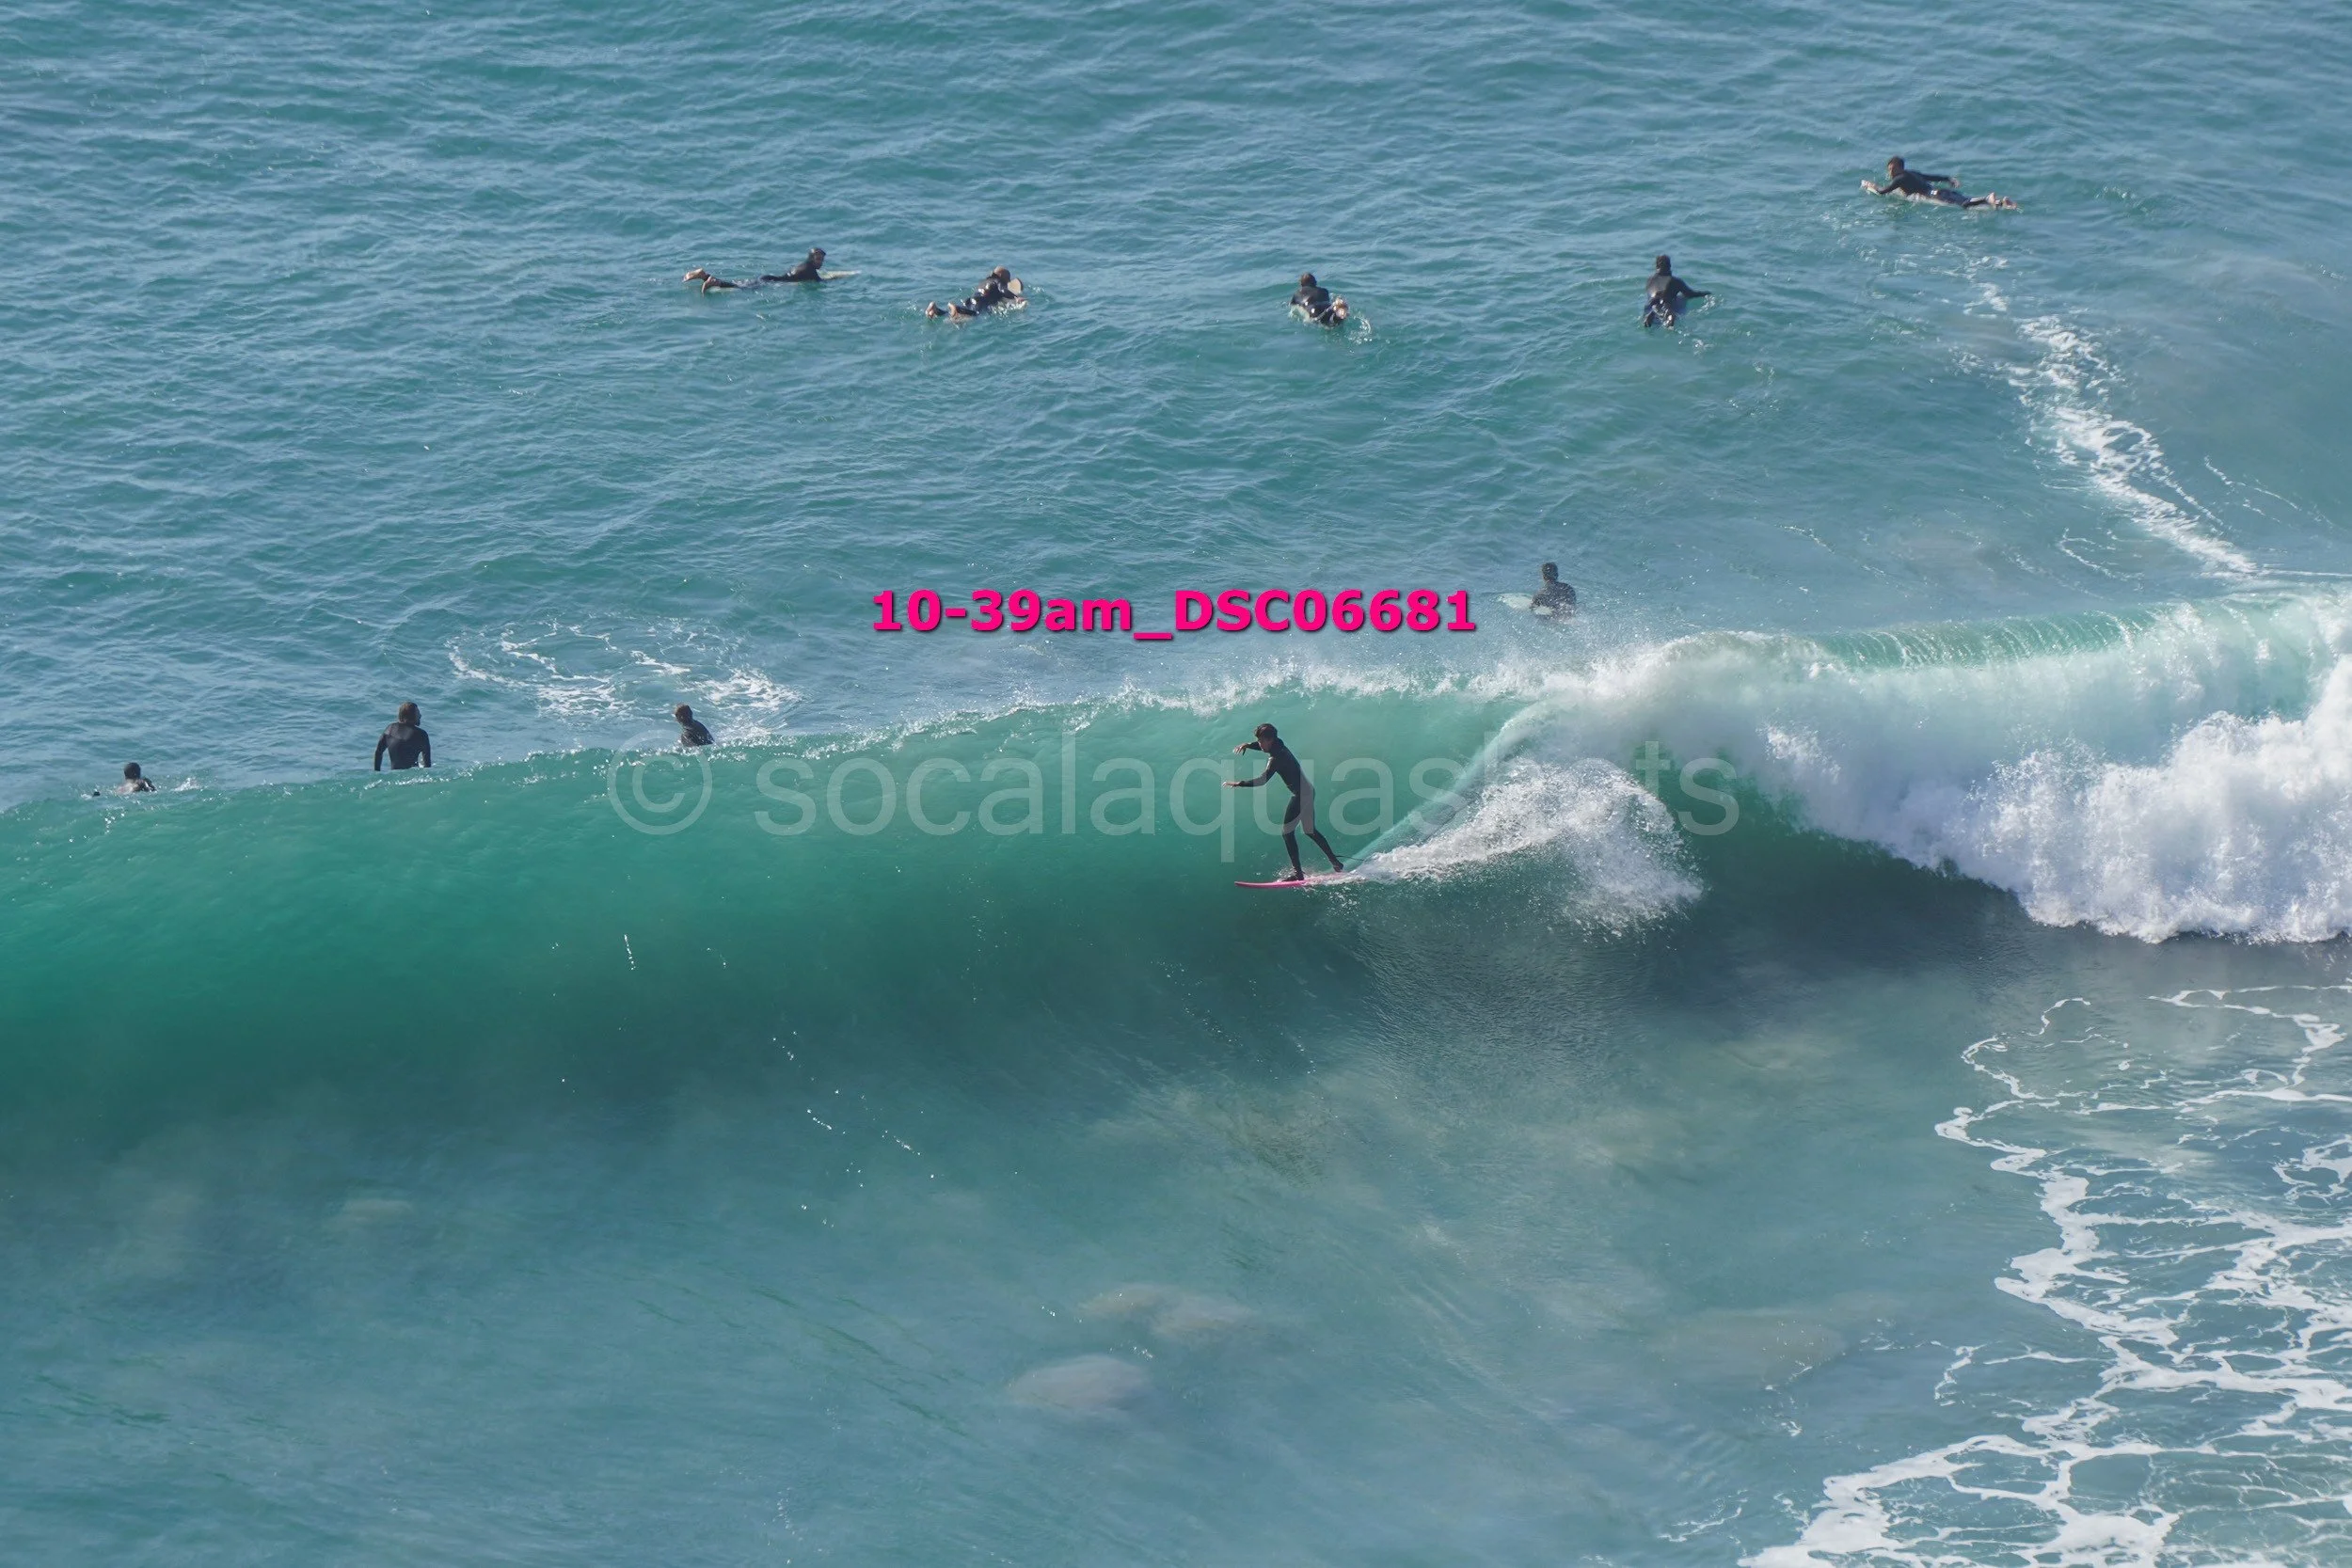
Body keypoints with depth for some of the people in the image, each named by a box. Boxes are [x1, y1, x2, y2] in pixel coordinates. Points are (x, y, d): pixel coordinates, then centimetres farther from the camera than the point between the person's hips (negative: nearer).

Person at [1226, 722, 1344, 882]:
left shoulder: (1276, 758, -22)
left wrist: (1239, 783, -27)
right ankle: (1335, 863, 28)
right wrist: (1247, 745, 8)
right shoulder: (1278, 745, 5)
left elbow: (1262, 780, -31)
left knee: (1287, 831, -9)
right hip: (1307, 790, 10)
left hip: (1301, 794, -10)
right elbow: (1263, 745, 27)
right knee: (1309, 831, 21)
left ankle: (1298, 872, -12)